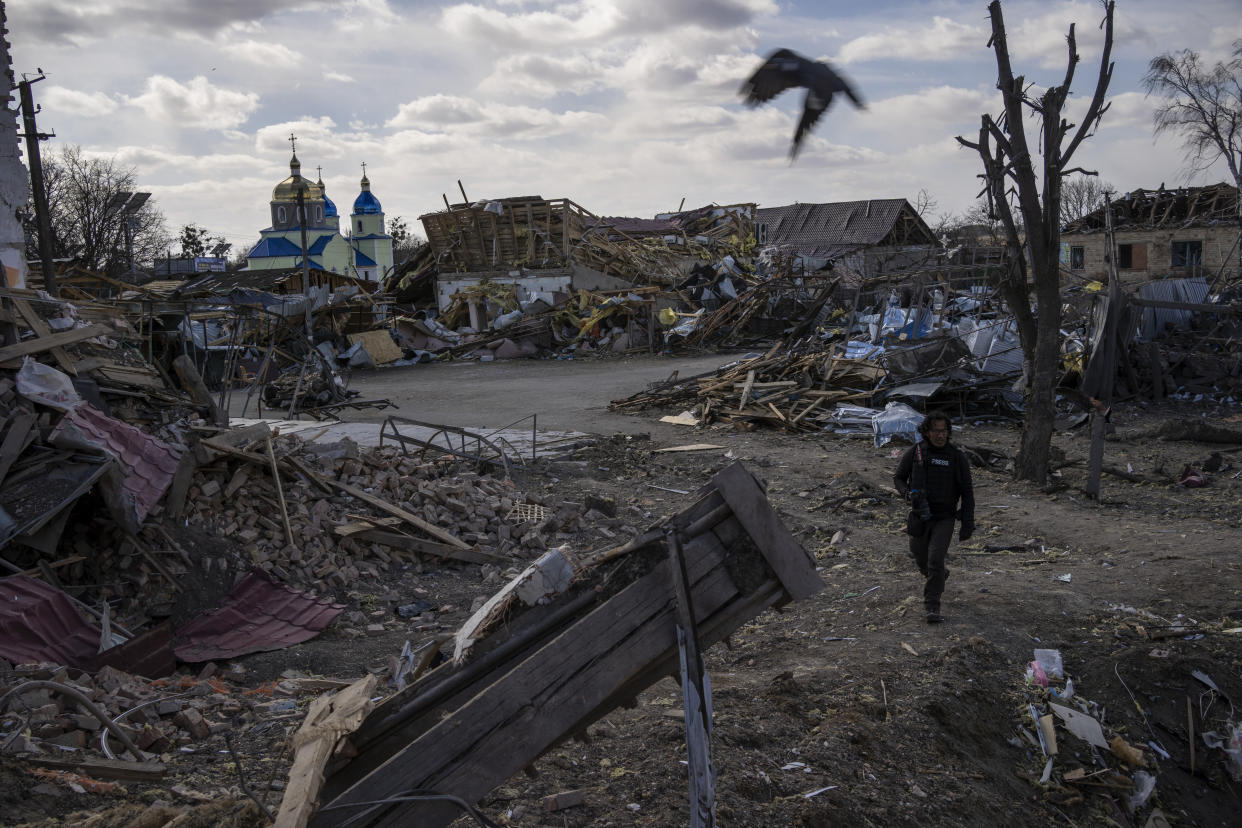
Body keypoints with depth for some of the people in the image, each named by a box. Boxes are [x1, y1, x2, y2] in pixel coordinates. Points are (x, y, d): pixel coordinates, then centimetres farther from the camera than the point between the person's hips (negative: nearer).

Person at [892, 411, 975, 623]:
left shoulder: (957, 456, -9)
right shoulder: (915, 452, -7)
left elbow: (967, 491, -3)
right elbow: (898, 478, 4)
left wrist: (968, 523, -8)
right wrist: (908, 493, -18)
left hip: (945, 519, -2)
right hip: (920, 517, 2)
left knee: (935, 560, -17)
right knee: (921, 559, 16)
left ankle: (932, 606, -5)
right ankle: (939, 576, 51)